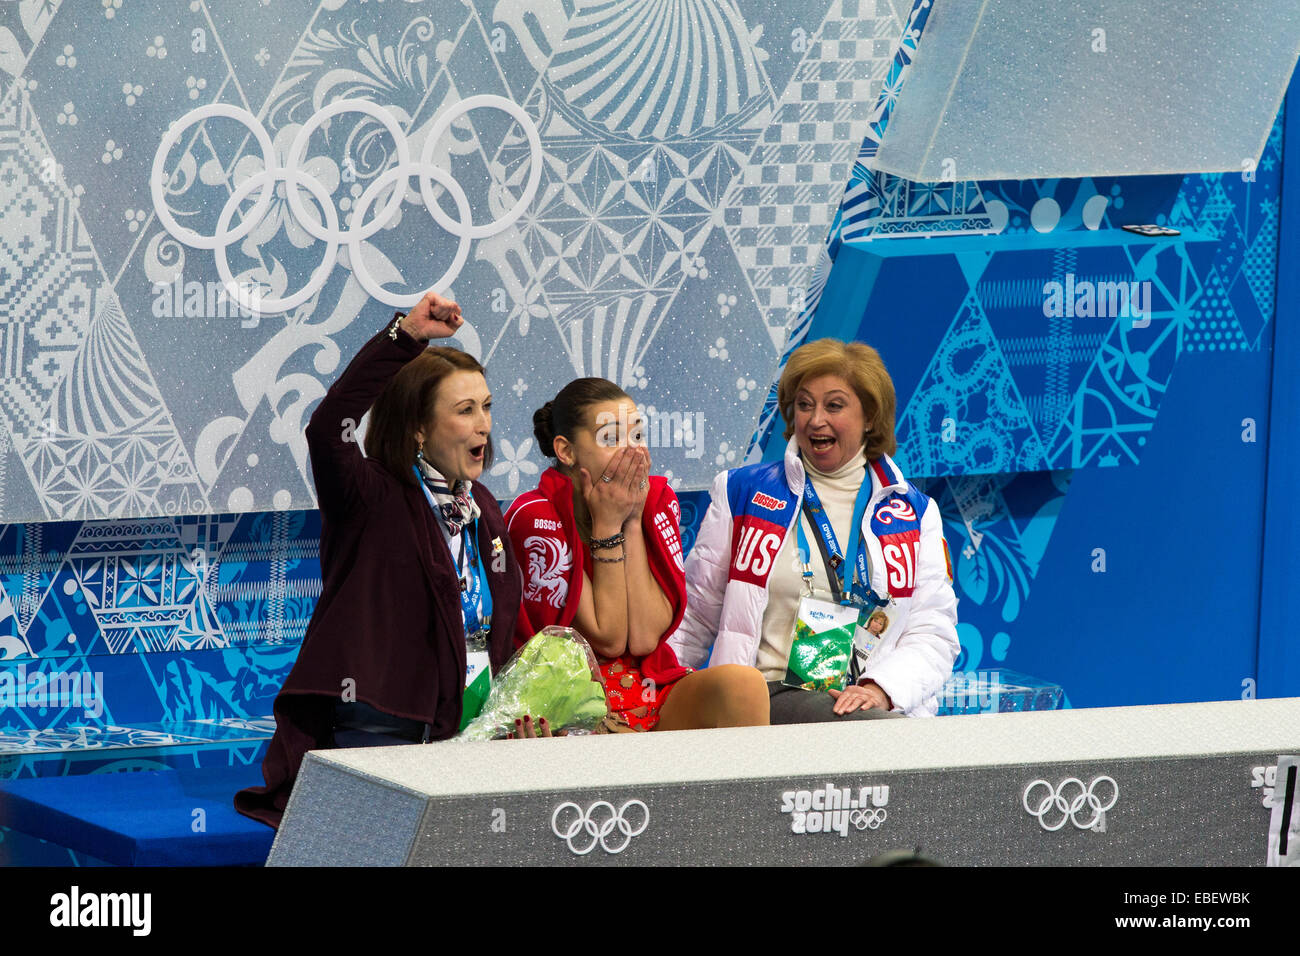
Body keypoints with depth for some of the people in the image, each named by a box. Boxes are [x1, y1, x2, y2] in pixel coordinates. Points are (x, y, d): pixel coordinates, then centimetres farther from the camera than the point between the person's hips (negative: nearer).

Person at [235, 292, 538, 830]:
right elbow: (329, 429, -27)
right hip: (379, 730, -7)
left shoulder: (483, 510, 16)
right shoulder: (374, 499, -6)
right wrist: (404, 337, -32)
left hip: (465, 727, 7)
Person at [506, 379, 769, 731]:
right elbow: (608, 639, -12)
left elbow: (646, 638, -7)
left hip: (653, 686, 5)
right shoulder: (537, 517, -10)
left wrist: (633, 521, -10)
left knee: (743, 683, -26)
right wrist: (607, 525, -13)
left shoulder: (656, 500, 4)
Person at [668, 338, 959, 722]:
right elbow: (695, 616, 17)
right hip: (776, 690, -2)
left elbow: (933, 632, 8)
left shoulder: (914, 512, 17)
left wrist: (880, 689, -12)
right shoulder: (743, 494, 15)